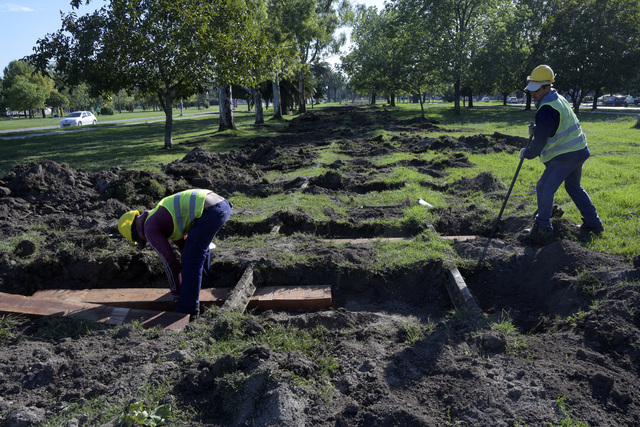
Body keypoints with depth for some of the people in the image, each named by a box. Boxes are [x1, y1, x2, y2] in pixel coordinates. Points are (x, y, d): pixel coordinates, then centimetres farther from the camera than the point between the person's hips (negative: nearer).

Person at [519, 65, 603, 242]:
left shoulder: (546, 110, -22)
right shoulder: (559, 99, 10)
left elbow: (539, 142, -19)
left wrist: (526, 153, -2)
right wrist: (536, 129, 4)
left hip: (565, 156, -10)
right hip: (579, 150, 10)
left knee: (544, 187, -3)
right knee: (574, 188, 23)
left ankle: (543, 227, 5)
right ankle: (593, 223, 30)